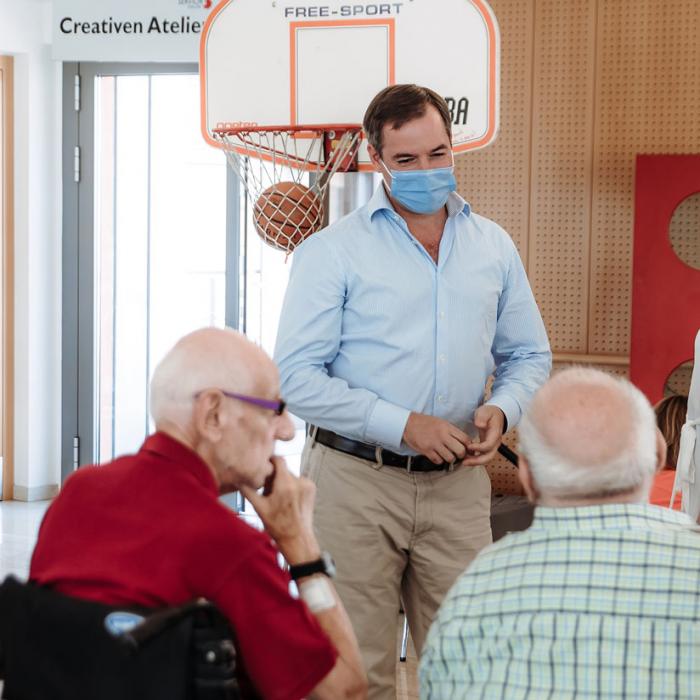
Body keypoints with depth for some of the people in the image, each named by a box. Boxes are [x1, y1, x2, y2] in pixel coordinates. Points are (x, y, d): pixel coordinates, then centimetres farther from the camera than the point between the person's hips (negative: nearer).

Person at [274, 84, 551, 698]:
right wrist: (402, 426, -16)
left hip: (458, 486, 3)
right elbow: (298, 377, -8)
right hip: (356, 483, -3)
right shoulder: (331, 251, -2)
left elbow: (529, 355, 19)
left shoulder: (494, 246, 11)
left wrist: (502, 408, -4)